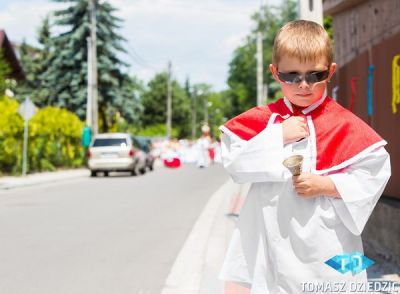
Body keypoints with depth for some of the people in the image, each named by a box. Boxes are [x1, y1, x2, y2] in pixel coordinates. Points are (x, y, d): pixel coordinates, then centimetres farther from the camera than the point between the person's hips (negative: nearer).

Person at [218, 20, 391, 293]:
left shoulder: (345, 125, -4)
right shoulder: (260, 120, 3)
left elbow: (375, 172, -5)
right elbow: (234, 163, -5)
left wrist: (328, 185, -16)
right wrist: (277, 135, -13)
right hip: (272, 244, 2)